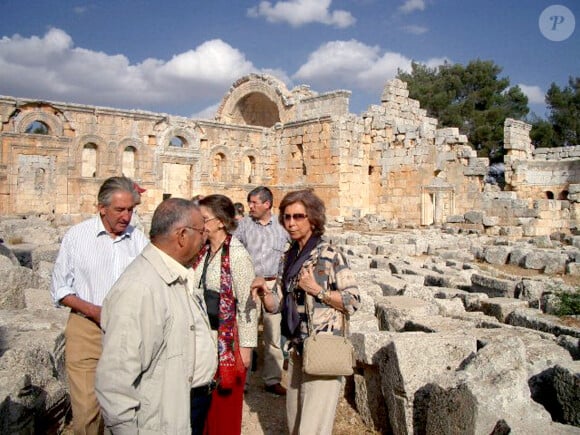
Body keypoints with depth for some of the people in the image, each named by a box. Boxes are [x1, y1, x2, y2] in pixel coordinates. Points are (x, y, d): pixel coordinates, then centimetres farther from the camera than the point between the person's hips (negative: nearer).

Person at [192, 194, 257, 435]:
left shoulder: (237, 254, -16)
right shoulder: (202, 252, 4)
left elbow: (247, 304, -15)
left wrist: (245, 347, -13)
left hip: (227, 340, -6)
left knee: (224, 403, 10)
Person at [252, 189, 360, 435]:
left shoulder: (330, 255, -11)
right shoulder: (288, 259, 8)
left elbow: (353, 300, -10)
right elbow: (277, 304, 8)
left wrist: (317, 290, -19)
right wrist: (264, 292, -11)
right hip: (297, 349, 7)